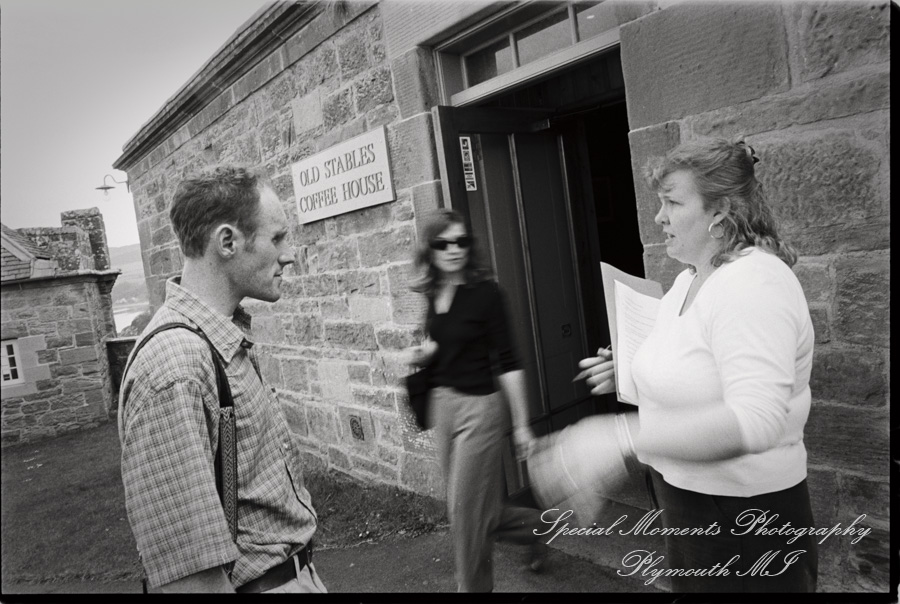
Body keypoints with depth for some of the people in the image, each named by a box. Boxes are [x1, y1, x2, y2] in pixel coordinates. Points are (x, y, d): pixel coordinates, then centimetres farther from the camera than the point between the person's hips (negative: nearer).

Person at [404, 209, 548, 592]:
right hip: (443, 404, 7)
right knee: (480, 509, 17)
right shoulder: (434, 294, 4)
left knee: (466, 510, 4)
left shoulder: (485, 292, -14)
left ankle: (473, 586, 26)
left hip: (479, 407, -7)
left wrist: (521, 424, -12)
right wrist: (421, 355, -2)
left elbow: (507, 362, -13)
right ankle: (532, 526, 43)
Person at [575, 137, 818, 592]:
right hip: (687, 501, 9)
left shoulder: (753, 282, -24)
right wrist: (633, 373, 3)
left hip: (743, 519, -9)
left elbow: (755, 422, -34)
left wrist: (628, 436, -37)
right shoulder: (689, 279, 5)